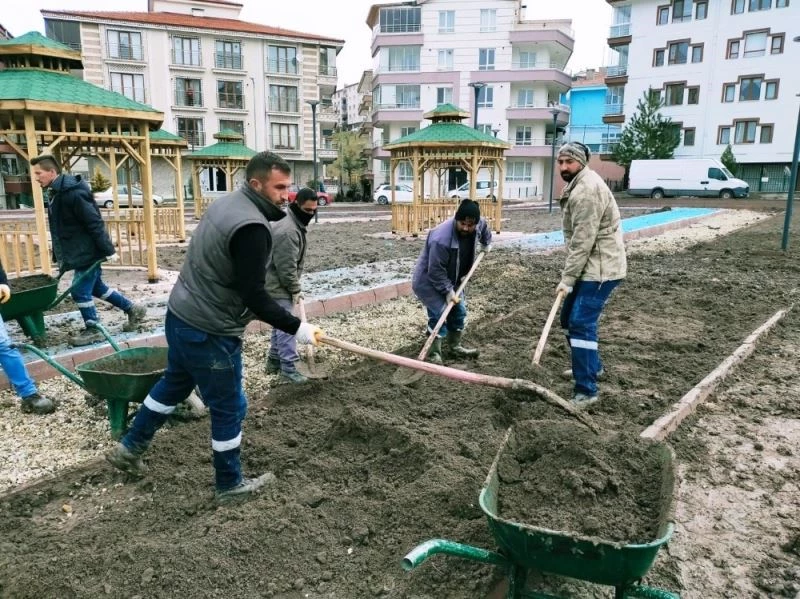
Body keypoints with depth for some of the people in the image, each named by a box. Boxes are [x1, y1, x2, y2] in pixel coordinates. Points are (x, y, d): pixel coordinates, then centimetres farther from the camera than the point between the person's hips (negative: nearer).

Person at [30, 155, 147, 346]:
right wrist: (63, 257, 20)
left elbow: (95, 223, -23)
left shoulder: (72, 193, -22)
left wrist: (108, 251, -22)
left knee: (80, 291, -3)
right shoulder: (57, 193, 10)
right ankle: (133, 309, 28)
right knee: (96, 287, 17)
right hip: (80, 252, 10)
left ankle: (93, 330, 12)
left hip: (88, 252, -10)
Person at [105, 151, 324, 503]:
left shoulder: (226, 203, 7)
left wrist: (248, 311, 19)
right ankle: (230, 484, 26)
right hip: (209, 331, -10)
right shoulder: (251, 226, -24)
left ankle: (129, 449, 45)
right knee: (228, 407, 8)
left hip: (181, 315, 10)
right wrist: (296, 328, -18)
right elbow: (254, 294, -25)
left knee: (174, 384, 29)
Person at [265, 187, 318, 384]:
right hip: (278, 286, -10)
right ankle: (288, 368, 2)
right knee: (286, 326, -5)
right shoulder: (287, 230, -25)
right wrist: (295, 290, -14)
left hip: (281, 285, 10)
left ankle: (274, 361, 28)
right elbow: (286, 267, -24)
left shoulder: (296, 223, 9)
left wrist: (295, 288, 14)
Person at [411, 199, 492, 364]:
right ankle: (433, 354, -4)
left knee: (459, 311, 12)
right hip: (427, 280, -8)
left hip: (450, 279, 8)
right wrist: (448, 291, -25)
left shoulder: (478, 225, -13)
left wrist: (486, 244, 25)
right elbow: (436, 272, -30)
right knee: (439, 315, -16)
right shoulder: (441, 239, -37)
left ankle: (454, 347, 29)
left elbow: (484, 227, 16)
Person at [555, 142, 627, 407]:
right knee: (569, 317, 19)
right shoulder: (578, 186, 16)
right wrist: (569, 275, 11)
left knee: (581, 324, -13)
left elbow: (583, 242, -23)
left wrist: (567, 278, -20)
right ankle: (592, 366, 38)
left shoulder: (587, 190, -19)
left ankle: (586, 391, -9)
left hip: (600, 268, -11)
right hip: (590, 266, 11)